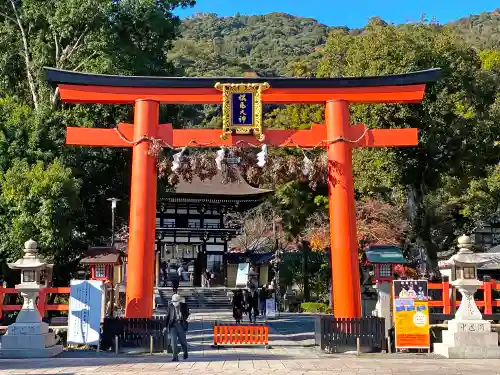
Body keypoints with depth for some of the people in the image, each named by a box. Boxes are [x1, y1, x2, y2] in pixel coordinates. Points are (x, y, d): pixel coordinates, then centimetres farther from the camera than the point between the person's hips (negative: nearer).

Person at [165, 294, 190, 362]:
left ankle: (185, 351, 38)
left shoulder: (183, 305, -1)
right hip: (173, 325, 0)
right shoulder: (170, 306, 1)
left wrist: (184, 319, -1)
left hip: (181, 325, 0)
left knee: (182, 340, 7)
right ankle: (175, 357, -6)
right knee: (173, 341, -10)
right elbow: (168, 316, 6)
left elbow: (187, 313, 15)